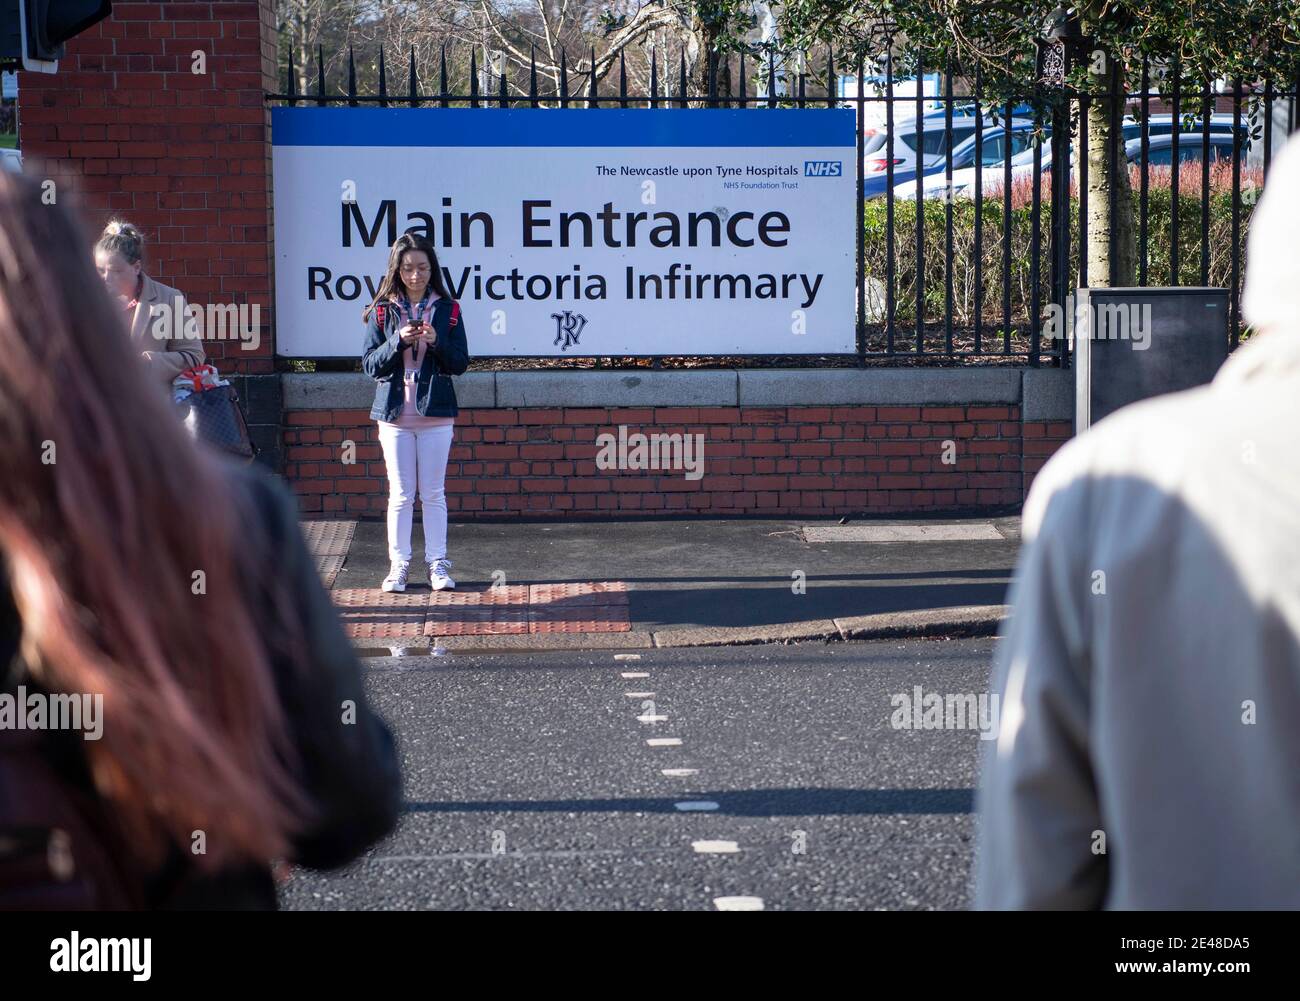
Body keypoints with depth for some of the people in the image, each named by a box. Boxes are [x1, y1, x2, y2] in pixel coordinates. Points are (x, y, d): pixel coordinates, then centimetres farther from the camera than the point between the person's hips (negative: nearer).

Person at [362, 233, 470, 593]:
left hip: (435, 414, 0)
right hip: (394, 414, 0)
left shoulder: (448, 309, 3)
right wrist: (399, 341, -18)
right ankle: (399, 564, 9)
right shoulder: (382, 311, 3)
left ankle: (438, 563, 10)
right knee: (400, 494, 3)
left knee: (434, 493, 4)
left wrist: (437, 342, -18)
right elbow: (370, 364, -3)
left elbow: (460, 363, 1)